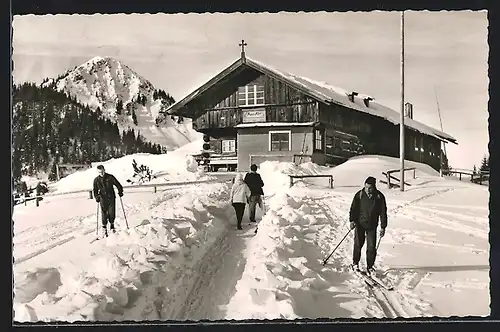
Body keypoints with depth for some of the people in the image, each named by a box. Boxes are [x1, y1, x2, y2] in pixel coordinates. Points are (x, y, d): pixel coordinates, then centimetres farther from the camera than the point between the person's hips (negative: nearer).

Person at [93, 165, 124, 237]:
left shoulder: (110, 177, -3)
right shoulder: (96, 180, 0)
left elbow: (118, 185, 6)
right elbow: (95, 190, 7)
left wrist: (120, 192, -4)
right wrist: (97, 197, -8)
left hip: (111, 198, 0)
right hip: (103, 199, 0)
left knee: (112, 213, -1)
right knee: (104, 213, -4)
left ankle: (112, 225, 22)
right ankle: (104, 228, 11)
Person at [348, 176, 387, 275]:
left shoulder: (379, 197, -6)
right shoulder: (359, 195, -7)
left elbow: (383, 212, 0)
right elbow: (353, 208, 1)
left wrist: (383, 227, -1)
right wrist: (352, 220, -11)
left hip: (372, 226, 0)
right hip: (359, 223, 0)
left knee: (371, 247, 0)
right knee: (358, 244, 3)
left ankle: (370, 266, 15)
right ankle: (355, 263, 24)